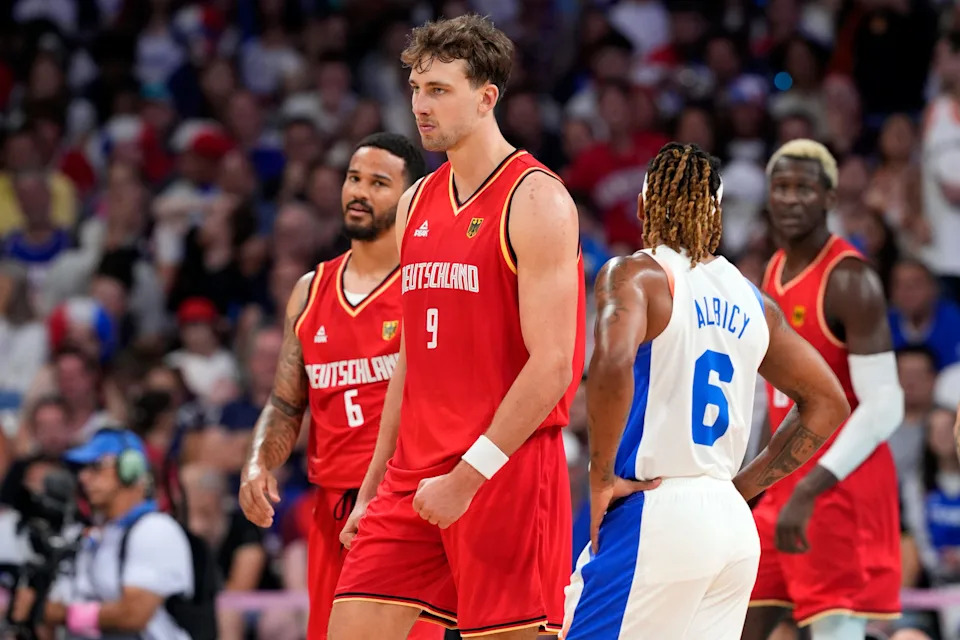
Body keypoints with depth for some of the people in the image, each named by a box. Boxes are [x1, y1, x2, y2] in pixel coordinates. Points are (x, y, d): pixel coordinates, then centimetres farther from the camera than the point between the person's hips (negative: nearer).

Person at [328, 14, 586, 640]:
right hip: (415, 472, 7)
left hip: (506, 471, -7)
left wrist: (469, 476, -18)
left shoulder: (536, 200, -8)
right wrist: (373, 488, 18)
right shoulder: (418, 204, 16)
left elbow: (552, 366, -15)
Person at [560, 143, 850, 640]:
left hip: (656, 514, -7)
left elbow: (613, 363, -26)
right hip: (735, 528, 7)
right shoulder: (749, 300, 14)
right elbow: (828, 405, 20)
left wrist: (601, 478, -15)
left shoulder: (636, 274, -5)